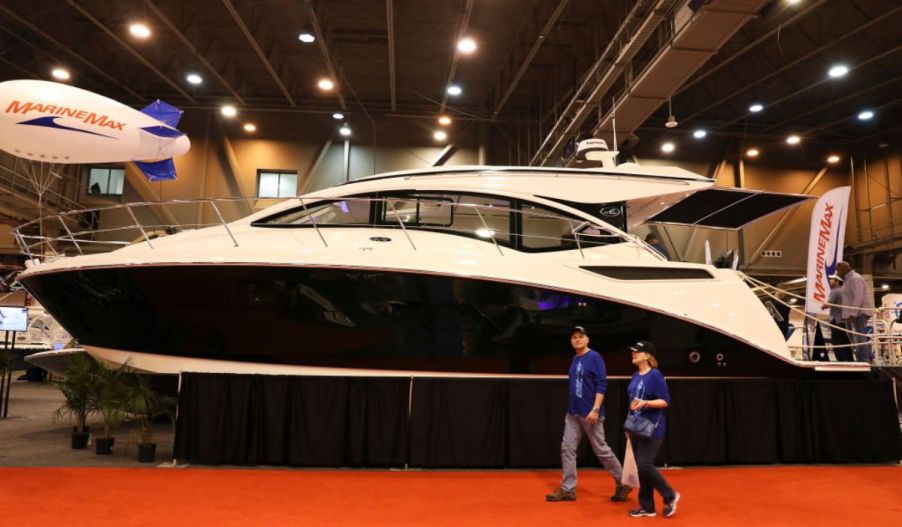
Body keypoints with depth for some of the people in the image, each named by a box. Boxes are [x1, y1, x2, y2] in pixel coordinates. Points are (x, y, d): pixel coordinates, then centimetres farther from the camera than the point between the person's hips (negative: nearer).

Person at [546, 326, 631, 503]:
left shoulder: (594, 357, -10)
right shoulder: (575, 359, 12)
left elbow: (602, 385, -16)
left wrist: (595, 410, -22)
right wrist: (572, 408, 17)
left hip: (590, 414, -7)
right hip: (573, 413, 8)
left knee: (601, 450, 2)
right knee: (567, 449, 4)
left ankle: (622, 484, 20)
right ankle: (567, 490, 11)